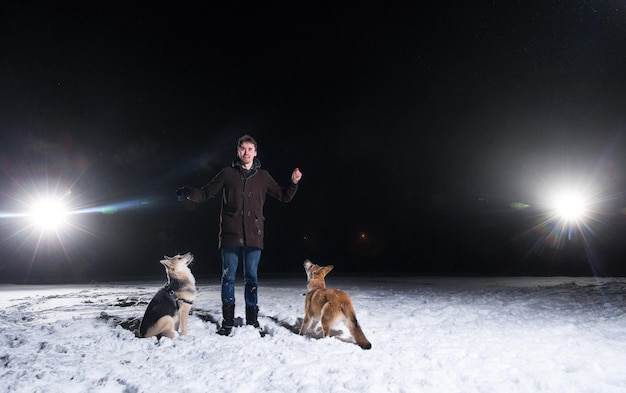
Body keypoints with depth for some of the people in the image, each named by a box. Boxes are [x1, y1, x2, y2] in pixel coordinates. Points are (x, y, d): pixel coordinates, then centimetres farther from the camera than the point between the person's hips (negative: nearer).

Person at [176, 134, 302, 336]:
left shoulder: (263, 176, 10)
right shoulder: (227, 173, 6)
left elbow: (284, 196, 13)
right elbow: (206, 193, 7)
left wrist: (294, 183, -4)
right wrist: (189, 193, -12)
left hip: (253, 235, 1)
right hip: (230, 234, 0)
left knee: (251, 277, 7)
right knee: (228, 277, 4)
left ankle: (252, 319, 17)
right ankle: (227, 321, 13)